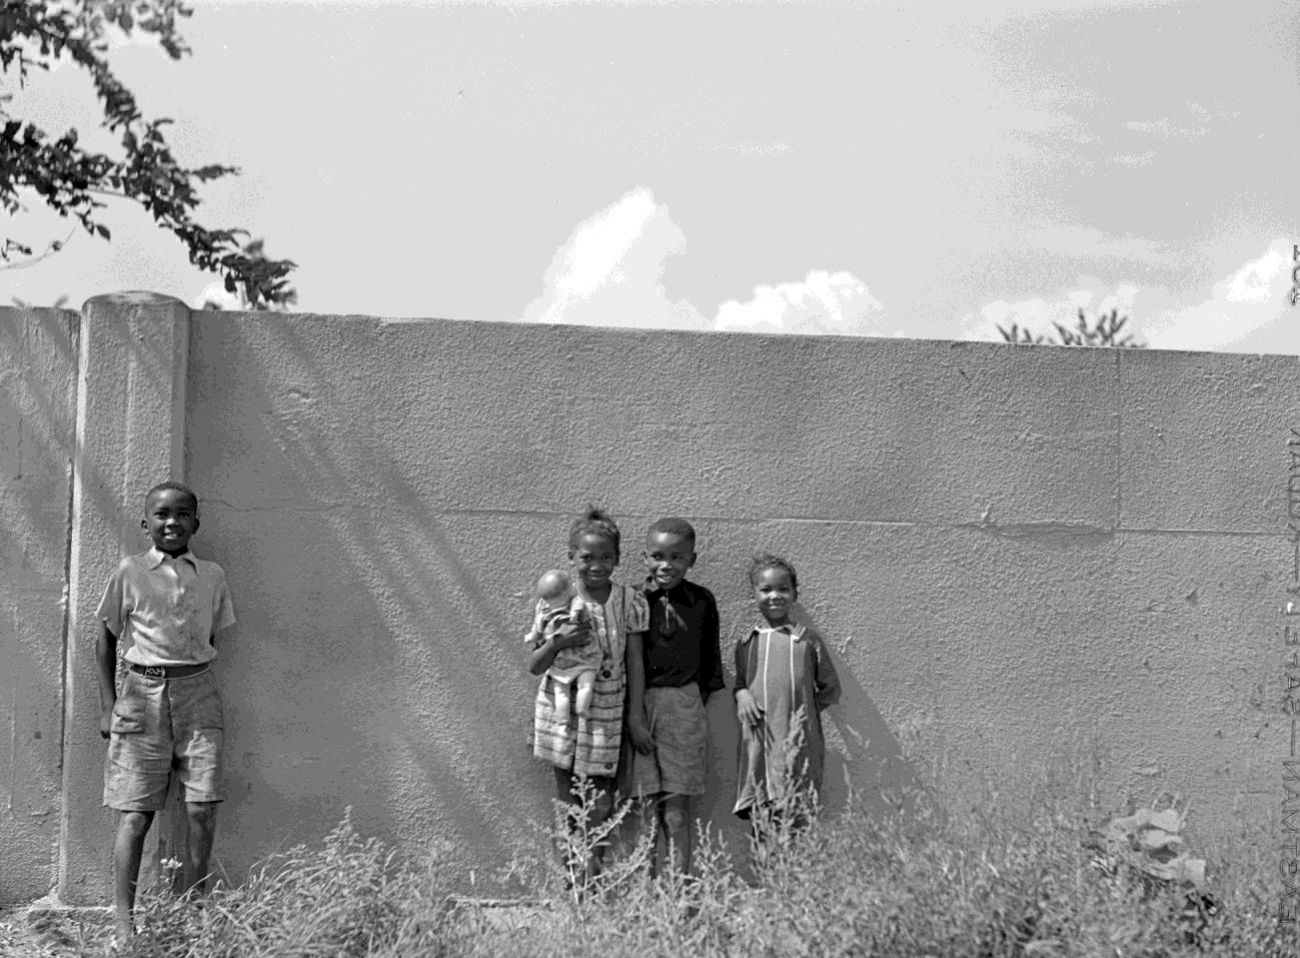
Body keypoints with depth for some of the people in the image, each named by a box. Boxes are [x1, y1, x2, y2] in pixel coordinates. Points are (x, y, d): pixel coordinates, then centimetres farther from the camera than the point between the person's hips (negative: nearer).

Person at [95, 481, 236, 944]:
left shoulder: (212, 576, 10)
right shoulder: (129, 572, 4)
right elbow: (106, 640, 9)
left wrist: (194, 685, 8)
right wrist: (108, 707, 4)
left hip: (197, 694, 2)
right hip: (142, 692, -2)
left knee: (203, 811, -6)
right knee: (135, 815, -3)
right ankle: (123, 921, 3)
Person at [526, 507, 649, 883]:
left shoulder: (630, 602, -4)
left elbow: (635, 665, 0)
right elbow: (534, 665, -3)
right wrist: (558, 642, -22)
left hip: (606, 713, 0)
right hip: (561, 709, 1)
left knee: (600, 803, -5)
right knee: (568, 803, 8)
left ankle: (591, 879, 5)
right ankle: (570, 879, 18)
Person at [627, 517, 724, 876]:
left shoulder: (702, 601, 4)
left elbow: (710, 656, 13)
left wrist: (701, 697, 6)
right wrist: (633, 713, -5)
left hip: (684, 706, 0)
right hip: (640, 703, 0)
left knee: (677, 806, -2)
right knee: (652, 806, 3)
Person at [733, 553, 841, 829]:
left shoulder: (808, 640, 3)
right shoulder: (746, 644, 12)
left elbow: (830, 689, 10)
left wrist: (801, 709, -1)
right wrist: (741, 695, 2)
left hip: (798, 744, -3)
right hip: (758, 745, 3)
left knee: (795, 817, -9)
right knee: (760, 823, 2)